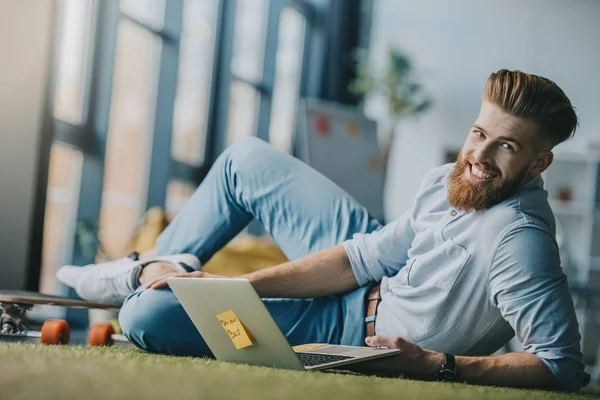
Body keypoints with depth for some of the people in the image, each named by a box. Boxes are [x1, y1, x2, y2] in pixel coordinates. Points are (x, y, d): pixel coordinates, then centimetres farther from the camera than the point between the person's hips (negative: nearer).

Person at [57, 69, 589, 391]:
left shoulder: (518, 239, -33)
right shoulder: (447, 182, -9)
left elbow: (565, 366, -35)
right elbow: (364, 258, -4)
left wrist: (438, 365, -39)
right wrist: (237, 285, -9)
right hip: (376, 278, 7)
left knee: (144, 318, -12)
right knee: (246, 158, 14)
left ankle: (156, 277, 27)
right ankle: (157, 267, 35)